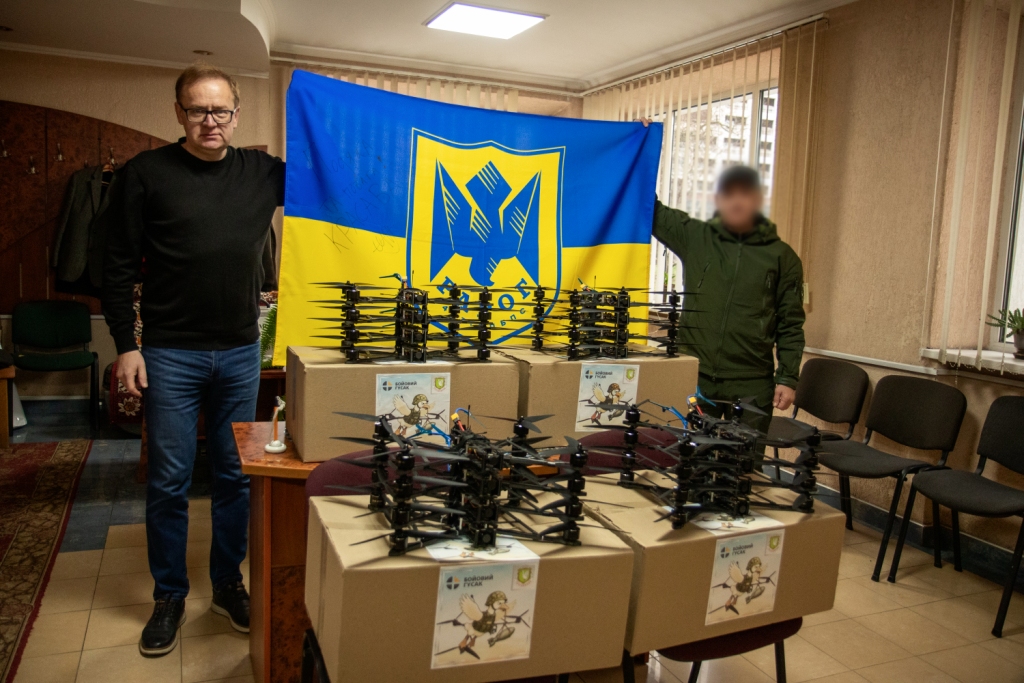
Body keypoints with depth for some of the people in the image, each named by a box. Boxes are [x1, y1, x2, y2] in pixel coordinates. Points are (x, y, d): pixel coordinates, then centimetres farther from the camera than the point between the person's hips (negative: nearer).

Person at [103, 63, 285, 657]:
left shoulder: (263, 172, 5)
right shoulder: (147, 173, -1)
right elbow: (119, 267, -1)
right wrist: (126, 345, -6)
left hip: (241, 351, 3)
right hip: (170, 354, -2)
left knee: (236, 475, 11)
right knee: (169, 480, 6)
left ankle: (228, 584, 28)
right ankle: (169, 597, 23)